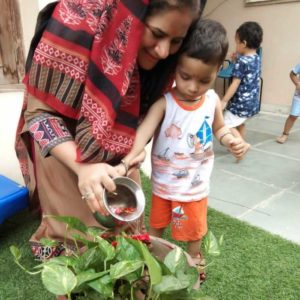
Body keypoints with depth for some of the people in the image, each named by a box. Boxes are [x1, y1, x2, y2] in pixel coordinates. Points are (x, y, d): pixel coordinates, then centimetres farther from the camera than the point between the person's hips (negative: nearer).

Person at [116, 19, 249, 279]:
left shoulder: (213, 101, -10)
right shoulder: (164, 102, -23)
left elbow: (219, 128, 8)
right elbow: (144, 131, -36)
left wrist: (232, 140, -14)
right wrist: (127, 160, -52)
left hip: (196, 182, 2)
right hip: (164, 181, -2)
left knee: (195, 226, 23)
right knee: (157, 223, 22)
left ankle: (195, 258, 52)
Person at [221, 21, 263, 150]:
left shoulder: (241, 61, -19)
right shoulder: (257, 58, 5)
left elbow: (235, 84, -20)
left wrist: (224, 101, -15)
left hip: (241, 103, -9)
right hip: (252, 102, 9)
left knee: (227, 125, -2)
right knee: (240, 124, 23)